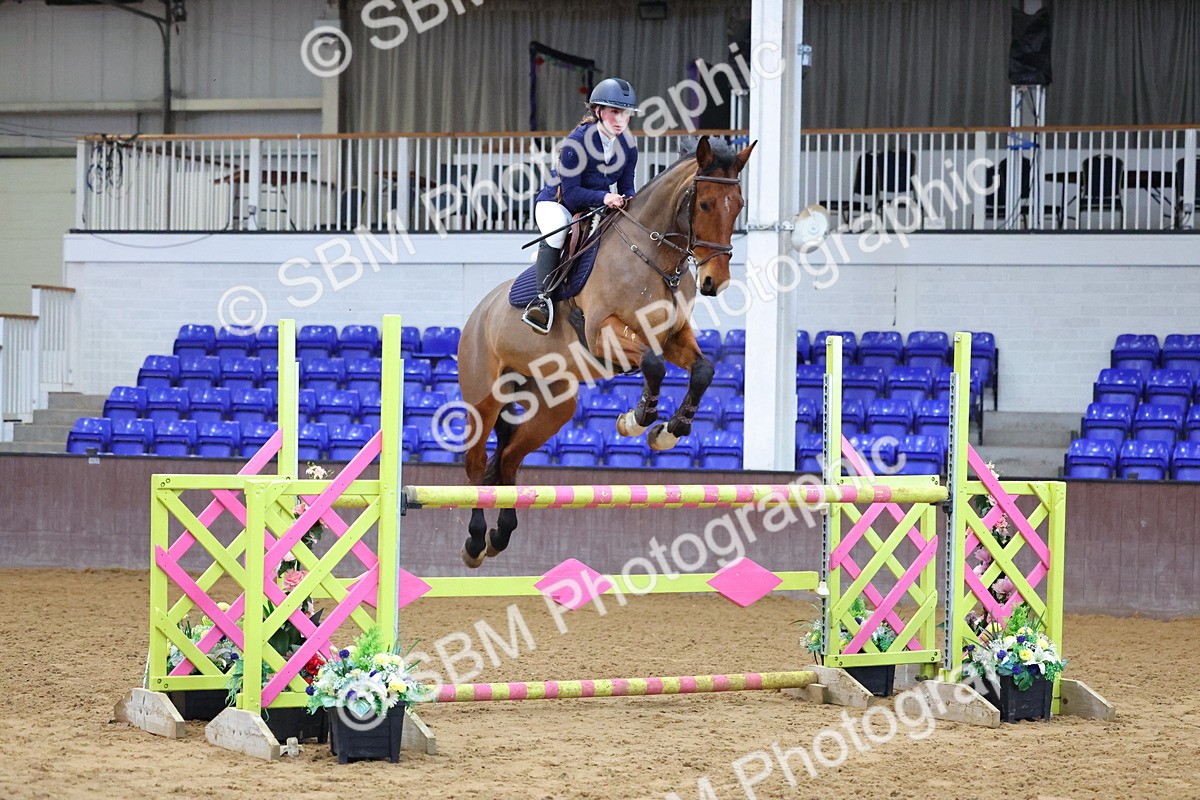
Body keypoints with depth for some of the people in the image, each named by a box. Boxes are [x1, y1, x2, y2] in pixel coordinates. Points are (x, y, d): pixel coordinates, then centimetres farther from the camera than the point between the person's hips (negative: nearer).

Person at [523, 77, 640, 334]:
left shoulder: (628, 146, -6)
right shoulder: (576, 141, -23)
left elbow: (627, 188, 0)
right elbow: (571, 192, -25)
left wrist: (628, 202, -25)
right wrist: (604, 197, -40)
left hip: (595, 208, 6)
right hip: (556, 203, -6)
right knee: (556, 232, -38)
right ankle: (543, 297, -37)